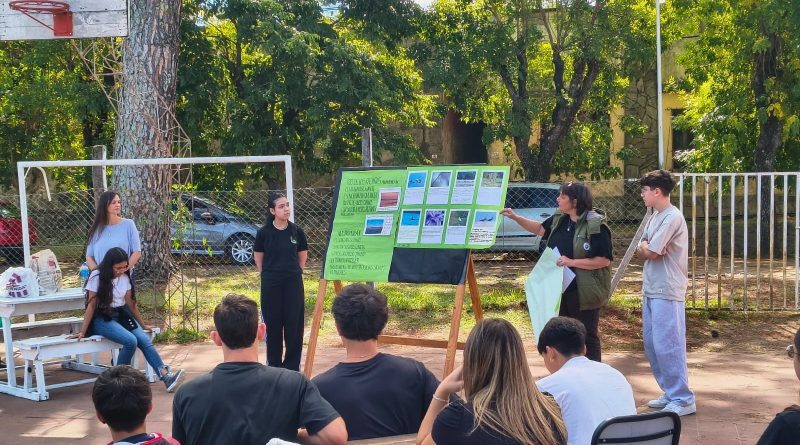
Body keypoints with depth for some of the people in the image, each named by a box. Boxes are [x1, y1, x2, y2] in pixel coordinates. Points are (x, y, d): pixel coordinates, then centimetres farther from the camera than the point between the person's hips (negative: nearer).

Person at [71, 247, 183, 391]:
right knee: (131, 341, -29)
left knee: (145, 340, -20)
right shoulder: (97, 277, -11)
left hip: (121, 315, 5)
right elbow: (91, 306, -11)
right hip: (102, 319, -5)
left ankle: (166, 376, -29)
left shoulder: (125, 277, 4)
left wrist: (143, 325, 13)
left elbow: (131, 303, 11)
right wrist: (82, 332, -13)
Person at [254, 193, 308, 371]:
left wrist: (295, 272, 11)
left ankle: (292, 366, 13)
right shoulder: (264, 232, -6)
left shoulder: (296, 231, -3)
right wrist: (267, 275, 8)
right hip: (271, 284, -1)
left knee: (294, 323, 2)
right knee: (273, 324, 5)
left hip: (293, 282, 1)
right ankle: (274, 365, 16)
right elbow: (258, 256, 8)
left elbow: (303, 254, 12)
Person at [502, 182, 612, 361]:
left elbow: (605, 260, -19)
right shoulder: (559, 219, 5)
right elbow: (540, 229, 23)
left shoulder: (596, 225, -18)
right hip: (561, 289, 8)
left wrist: (573, 262, -23)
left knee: (588, 336, 3)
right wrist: (515, 217, 13)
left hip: (584, 292, -8)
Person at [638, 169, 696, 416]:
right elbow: (643, 249, 13)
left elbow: (650, 252, -18)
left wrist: (645, 247, 3)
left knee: (667, 345, -8)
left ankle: (683, 400, 0)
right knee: (651, 344, 13)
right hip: (651, 289, 10)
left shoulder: (672, 217, -16)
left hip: (667, 292, -10)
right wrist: (647, 248, -8)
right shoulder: (656, 216, 14)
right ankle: (670, 392, 23)